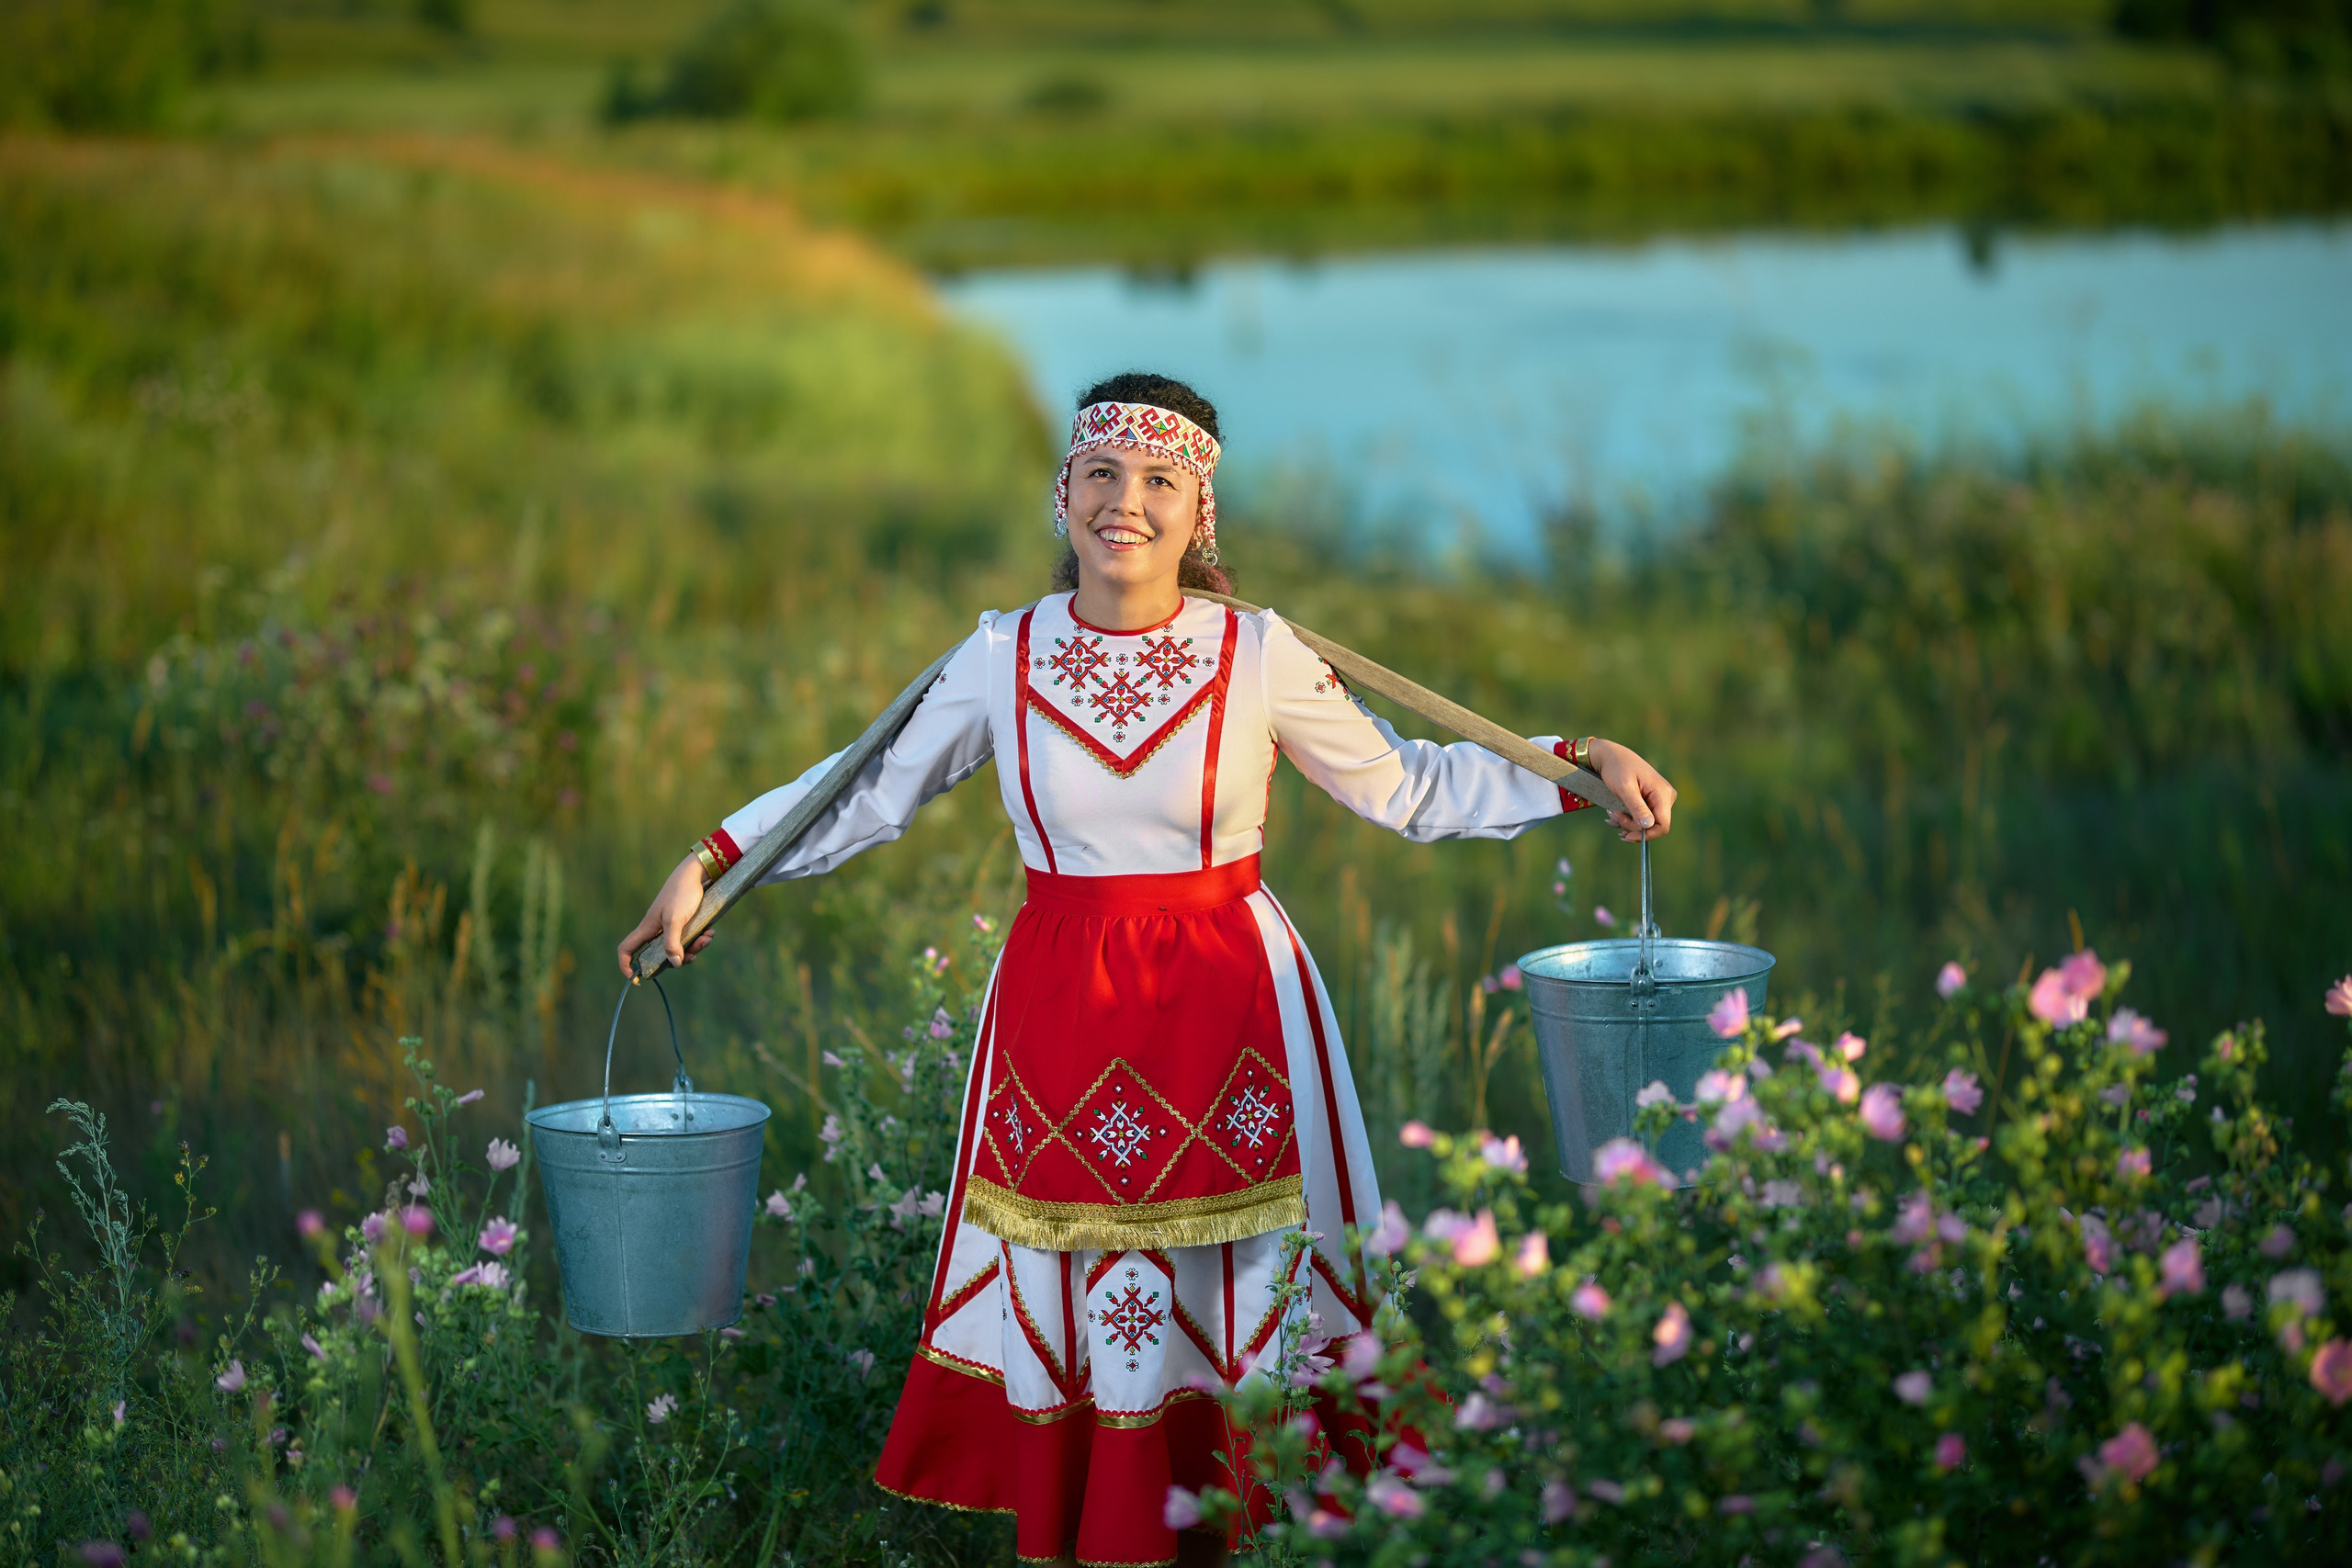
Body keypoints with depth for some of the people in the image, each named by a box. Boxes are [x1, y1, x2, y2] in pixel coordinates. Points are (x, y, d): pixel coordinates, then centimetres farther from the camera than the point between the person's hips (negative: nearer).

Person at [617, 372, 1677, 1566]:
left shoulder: (1260, 657, -4)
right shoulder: (1005, 656, 0)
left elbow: (1406, 784, 5)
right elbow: (872, 788, 11)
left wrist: (1580, 765, -1)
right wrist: (707, 864, 8)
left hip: (1225, 1007, -1)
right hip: (1060, 1009, 1)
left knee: (1230, 1292, 3)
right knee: (1072, 1289, 6)